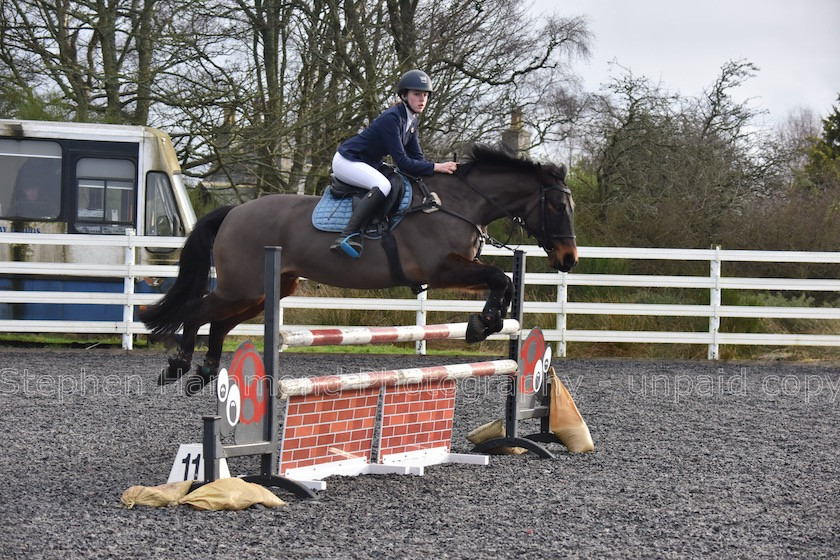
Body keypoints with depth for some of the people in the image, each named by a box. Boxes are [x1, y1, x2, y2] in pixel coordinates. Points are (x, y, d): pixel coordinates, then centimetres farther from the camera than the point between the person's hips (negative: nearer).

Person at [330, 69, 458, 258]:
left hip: (367, 165, 11)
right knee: (383, 185, -34)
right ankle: (347, 237, -36)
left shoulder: (411, 121, 4)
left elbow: (416, 158, 5)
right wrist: (436, 168, -31)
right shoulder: (392, 118, -25)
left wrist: (444, 168, -9)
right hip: (347, 162, -11)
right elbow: (403, 163, -29)